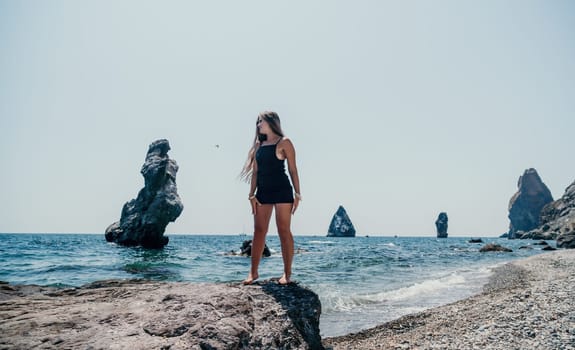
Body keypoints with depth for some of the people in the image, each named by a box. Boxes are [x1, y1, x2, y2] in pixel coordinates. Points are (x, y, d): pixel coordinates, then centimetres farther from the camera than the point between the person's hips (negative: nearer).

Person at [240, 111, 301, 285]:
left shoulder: (284, 142, 0)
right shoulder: (258, 144, 16)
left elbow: (293, 169, -3)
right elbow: (255, 172, 13)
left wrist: (297, 194, -8)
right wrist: (252, 195, 6)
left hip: (282, 191, -5)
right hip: (263, 192, 5)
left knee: (284, 231, -2)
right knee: (259, 231, 4)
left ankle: (287, 273, 4)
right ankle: (253, 272, 9)